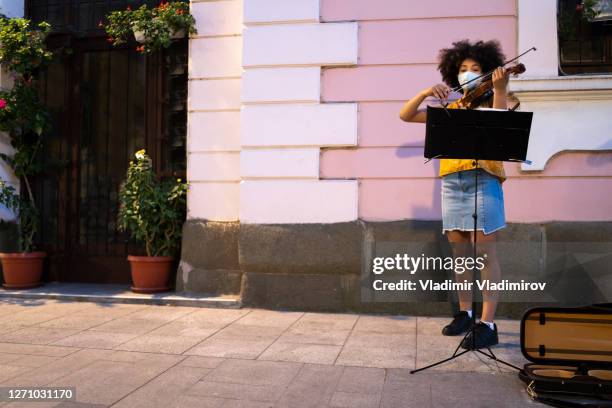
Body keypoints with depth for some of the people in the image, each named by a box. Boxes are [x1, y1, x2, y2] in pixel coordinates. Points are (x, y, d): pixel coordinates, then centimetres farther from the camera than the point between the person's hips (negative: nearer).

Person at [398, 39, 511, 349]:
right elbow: (406, 115, 13)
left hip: (484, 179, -4)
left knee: (485, 250, -5)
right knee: (459, 250, 9)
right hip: (452, 181, 4)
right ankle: (465, 312, 22)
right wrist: (425, 93, -2)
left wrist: (500, 89, -19)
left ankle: (488, 324, -2)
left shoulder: (489, 104, 10)